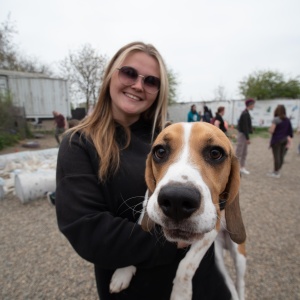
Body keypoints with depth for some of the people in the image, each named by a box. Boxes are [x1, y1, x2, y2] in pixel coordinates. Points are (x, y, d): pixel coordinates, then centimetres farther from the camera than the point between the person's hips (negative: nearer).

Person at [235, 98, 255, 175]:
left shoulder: (246, 113, 12)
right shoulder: (245, 114, -18)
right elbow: (245, 127, -21)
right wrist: (248, 138, -20)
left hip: (244, 135, 10)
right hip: (242, 135, -10)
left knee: (244, 153, 14)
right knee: (238, 153, -3)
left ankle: (242, 167, 23)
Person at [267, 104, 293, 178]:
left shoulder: (276, 119, -15)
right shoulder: (287, 120, 6)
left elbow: (271, 131, -19)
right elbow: (290, 131, 8)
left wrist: (269, 129, 2)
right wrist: (289, 139, 16)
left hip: (276, 140, -7)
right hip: (284, 140, 7)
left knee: (276, 156, 1)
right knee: (281, 156, 12)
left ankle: (276, 173, 9)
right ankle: (278, 171, 24)